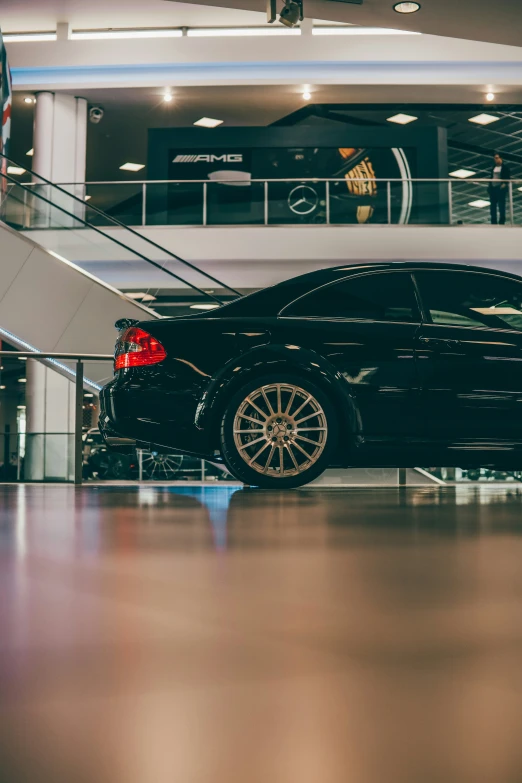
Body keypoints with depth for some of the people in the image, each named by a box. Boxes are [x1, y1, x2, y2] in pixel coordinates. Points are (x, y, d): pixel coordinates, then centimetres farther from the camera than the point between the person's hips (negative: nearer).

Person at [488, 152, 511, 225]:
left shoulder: (505, 166, -3)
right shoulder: (494, 166, 13)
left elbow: (508, 177, -4)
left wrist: (505, 184, -17)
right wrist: (489, 185, 11)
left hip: (501, 188, -6)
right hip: (493, 187, 6)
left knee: (501, 204, -6)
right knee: (493, 205, 6)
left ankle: (502, 221, -4)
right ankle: (493, 222, 10)